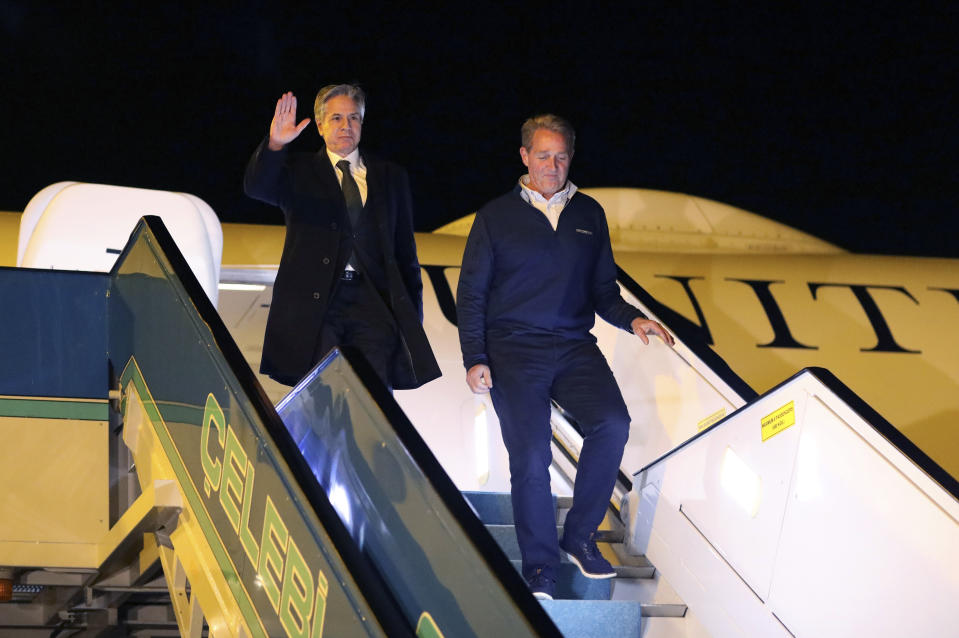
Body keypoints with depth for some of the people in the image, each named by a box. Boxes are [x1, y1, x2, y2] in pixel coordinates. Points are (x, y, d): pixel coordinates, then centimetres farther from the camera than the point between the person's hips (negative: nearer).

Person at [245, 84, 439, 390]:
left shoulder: (390, 177, 19)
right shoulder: (298, 171, 13)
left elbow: (405, 250, 18)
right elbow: (256, 187, -8)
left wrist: (413, 317, 11)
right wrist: (275, 144, -29)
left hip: (374, 303, 1)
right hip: (314, 304, -1)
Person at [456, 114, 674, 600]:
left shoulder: (589, 214, 17)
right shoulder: (496, 217, 9)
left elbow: (603, 290, 21)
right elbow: (470, 293, 8)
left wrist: (632, 319, 1)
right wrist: (475, 358, -3)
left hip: (574, 346, 2)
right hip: (513, 347, -2)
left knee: (612, 423, -23)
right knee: (530, 455, -16)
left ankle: (580, 535, -6)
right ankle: (540, 569, -3)